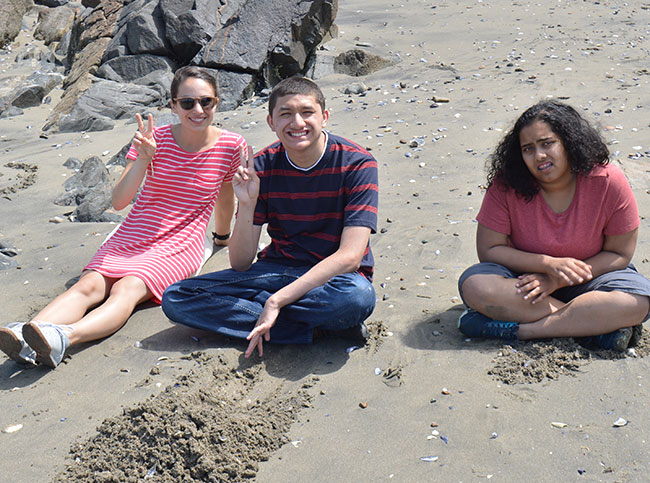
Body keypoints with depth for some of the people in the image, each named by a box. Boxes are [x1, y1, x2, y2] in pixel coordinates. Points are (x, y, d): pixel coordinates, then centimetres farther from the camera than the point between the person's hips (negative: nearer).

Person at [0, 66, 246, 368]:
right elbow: (118, 202, -8)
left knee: (127, 289, -32)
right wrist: (143, 159, -23)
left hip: (179, 247, -2)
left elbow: (225, 197, 17)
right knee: (89, 285, -25)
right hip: (130, 238, 3)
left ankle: (64, 337, -56)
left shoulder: (230, 145, -3)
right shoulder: (155, 139, -1)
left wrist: (222, 236, 30)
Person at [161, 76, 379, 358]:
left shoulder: (356, 163, -12)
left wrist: (276, 300, -27)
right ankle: (321, 328, -19)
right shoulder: (261, 168, -3)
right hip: (277, 269, 5)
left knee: (358, 296, -41)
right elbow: (240, 263, -5)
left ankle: (249, 307, -18)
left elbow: (350, 256, -22)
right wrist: (247, 204, -23)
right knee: (176, 298, -16)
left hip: (334, 276, -4)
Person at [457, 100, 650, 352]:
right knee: (474, 285, -30)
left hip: (590, 276, 0)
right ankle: (599, 325, -28)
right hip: (528, 277, 1)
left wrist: (557, 281, -20)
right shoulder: (506, 185, -14)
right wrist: (549, 264, -23)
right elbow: (488, 250, -11)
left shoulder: (608, 182, -14)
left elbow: (619, 253, -8)